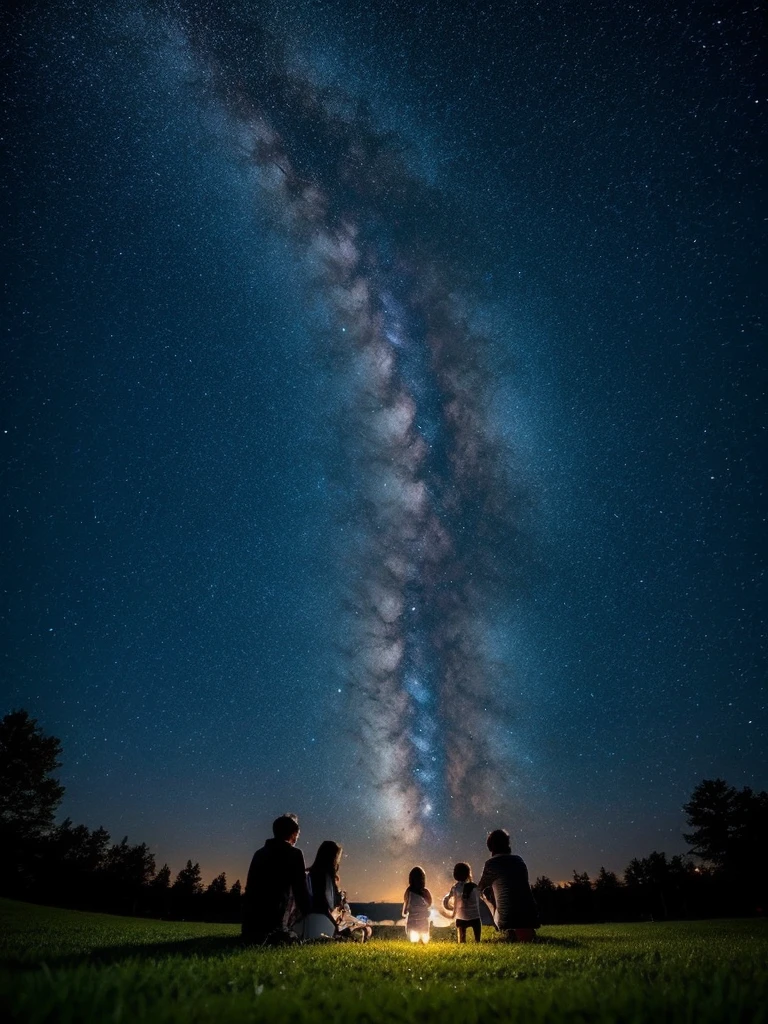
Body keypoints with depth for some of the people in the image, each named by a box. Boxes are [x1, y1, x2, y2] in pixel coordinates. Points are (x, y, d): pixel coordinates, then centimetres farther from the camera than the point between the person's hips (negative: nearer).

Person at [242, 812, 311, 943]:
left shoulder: (260, 852, 15)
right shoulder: (294, 854, -4)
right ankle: (275, 935, 1)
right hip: (273, 921, -7)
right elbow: (301, 891, -3)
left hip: (250, 922, 7)